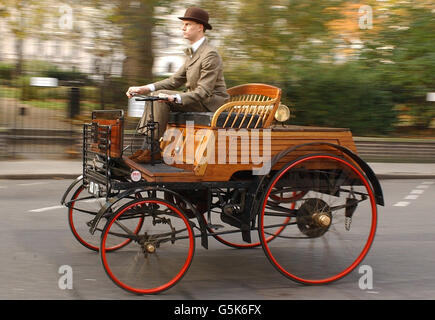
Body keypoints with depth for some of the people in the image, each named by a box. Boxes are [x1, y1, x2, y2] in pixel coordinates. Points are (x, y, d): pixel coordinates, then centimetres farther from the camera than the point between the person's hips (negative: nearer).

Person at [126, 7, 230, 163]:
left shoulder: (210, 55, -16)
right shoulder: (193, 53, 16)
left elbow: (203, 92, -23)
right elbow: (176, 80, 12)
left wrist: (174, 98, -36)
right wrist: (145, 89, -1)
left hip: (211, 102, -10)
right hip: (197, 99, 10)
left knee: (160, 97, -22)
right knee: (156, 95, -3)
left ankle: (152, 149, -20)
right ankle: (145, 147, -10)